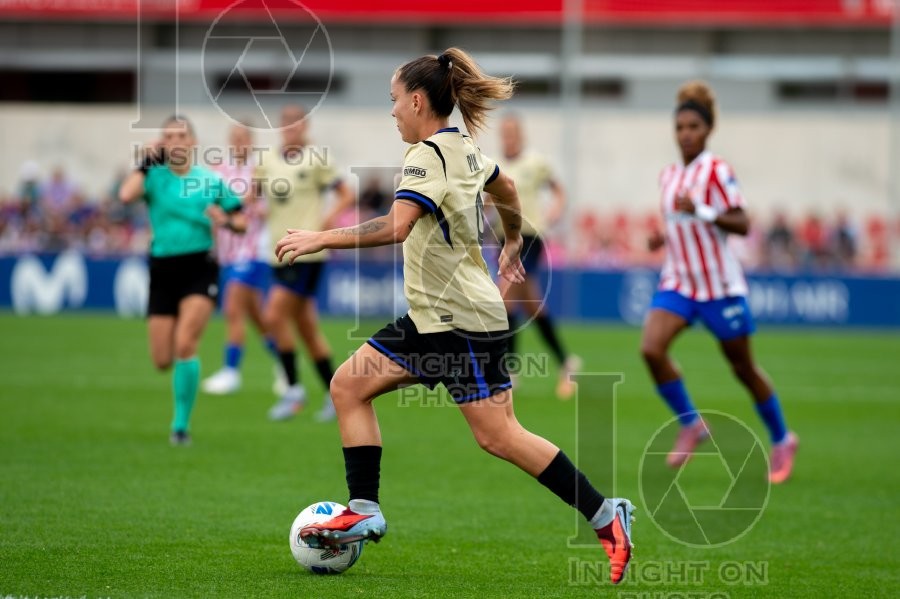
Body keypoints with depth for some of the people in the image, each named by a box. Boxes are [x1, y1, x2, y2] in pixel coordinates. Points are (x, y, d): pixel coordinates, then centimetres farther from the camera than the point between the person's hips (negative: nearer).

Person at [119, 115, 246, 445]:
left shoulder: (210, 181, 4)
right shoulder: (155, 176, 1)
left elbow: (241, 222, 10)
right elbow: (126, 195, -21)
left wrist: (225, 220, -12)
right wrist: (147, 163, -11)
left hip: (200, 267, -1)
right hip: (162, 269, 1)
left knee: (185, 344, -18)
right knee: (162, 360, 1)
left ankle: (181, 424, -6)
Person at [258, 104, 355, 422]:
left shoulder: (316, 159, -5)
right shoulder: (268, 160, 10)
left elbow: (347, 195, -4)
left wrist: (328, 219, -18)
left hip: (308, 252, -6)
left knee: (274, 315, -17)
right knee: (306, 326, 8)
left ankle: (293, 389, -6)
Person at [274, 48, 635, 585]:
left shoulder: (429, 156, -17)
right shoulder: (464, 148, 11)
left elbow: (396, 227, -32)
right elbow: (507, 191, 30)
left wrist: (322, 239, -28)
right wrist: (513, 245, 46)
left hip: (465, 320, -10)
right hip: (432, 318, 10)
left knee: (498, 436, -10)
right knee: (349, 386, 6)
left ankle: (606, 516, -5)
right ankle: (365, 512, 3)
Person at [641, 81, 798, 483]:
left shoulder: (716, 170, -12)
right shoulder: (669, 175, 9)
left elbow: (741, 224, -17)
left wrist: (700, 211, -29)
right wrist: (664, 238, 5)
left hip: (719, 285, -6)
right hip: (677, 281, 6)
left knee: (743, 368, 6)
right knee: (651, 348, -17)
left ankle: (782, 440, 26)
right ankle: (691, 425, 0)